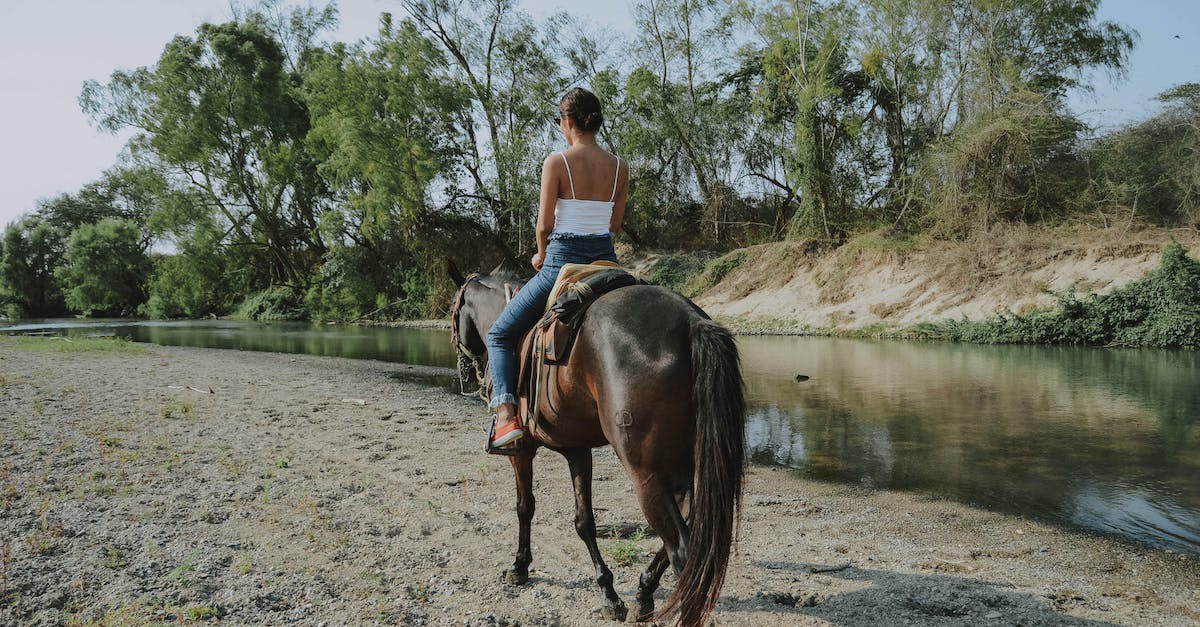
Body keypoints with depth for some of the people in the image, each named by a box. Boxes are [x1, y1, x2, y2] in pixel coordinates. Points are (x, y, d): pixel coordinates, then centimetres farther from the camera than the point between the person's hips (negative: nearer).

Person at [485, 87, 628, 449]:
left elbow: (544, 224, -7)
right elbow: (614, 225, 12)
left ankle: (507, 414, -9)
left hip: (562, 261, -5)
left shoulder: (557, 162, -9)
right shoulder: (620, 168, 6)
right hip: (606, 259, 5)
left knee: (500, 335, 9)